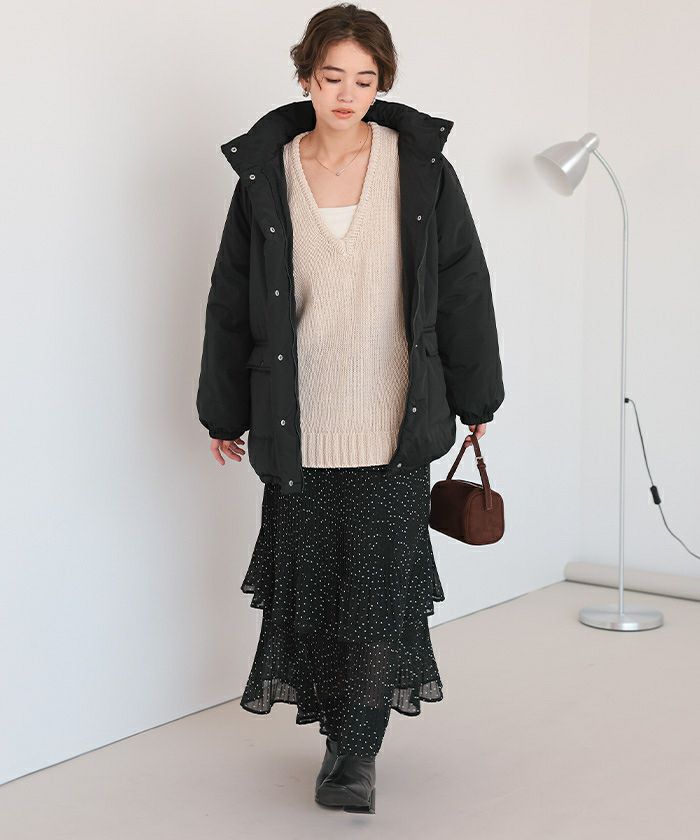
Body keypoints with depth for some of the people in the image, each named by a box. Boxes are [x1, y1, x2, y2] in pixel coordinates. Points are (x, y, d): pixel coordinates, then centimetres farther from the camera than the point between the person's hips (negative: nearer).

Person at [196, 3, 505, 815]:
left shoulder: (420, 164, 0)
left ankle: (357, 749, 10)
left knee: (383, 574, -2)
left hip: (392, 416, -1)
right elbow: (232, 298, 8)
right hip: (299, 418, 1)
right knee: (313, 572, 7)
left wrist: (474, 395, 8)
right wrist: (225, 411, 11)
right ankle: (344, 735, 24)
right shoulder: (266, 171, 3)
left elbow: (462, 284, 5)